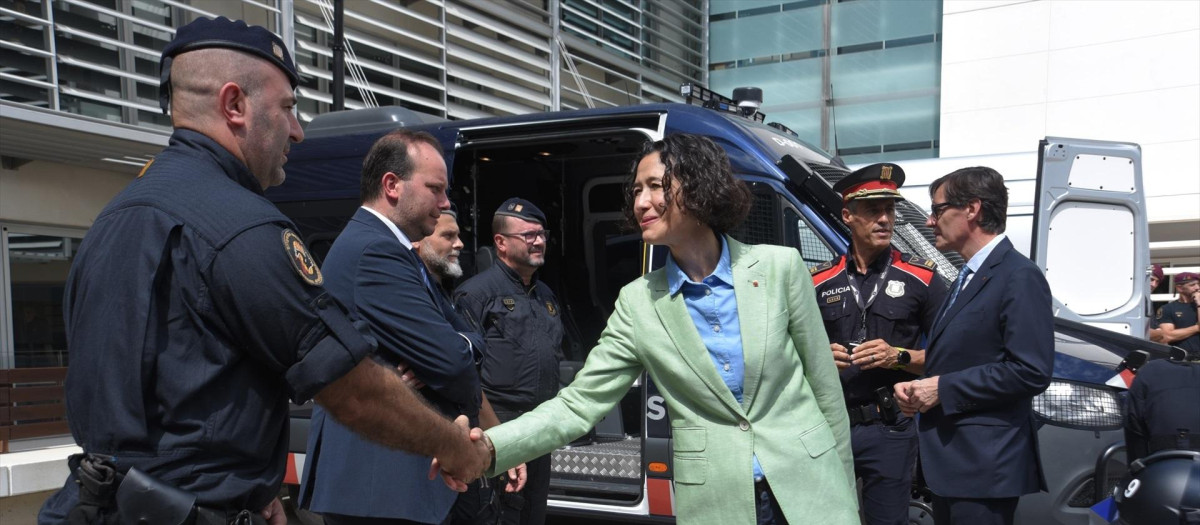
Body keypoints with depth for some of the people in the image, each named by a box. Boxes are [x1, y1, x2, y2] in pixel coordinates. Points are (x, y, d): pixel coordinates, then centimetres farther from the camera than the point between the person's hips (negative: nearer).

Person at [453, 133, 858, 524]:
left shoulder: (780, 267, -5)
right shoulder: (638, 302, -2)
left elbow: (825, 386, 2)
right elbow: (578, 404, -5)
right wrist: (490, 448, -20)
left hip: (807, 488, -1)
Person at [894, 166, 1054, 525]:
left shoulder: (1019, 277, -13)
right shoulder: (966, 279, 18)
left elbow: (1031, 372, -21)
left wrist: (943, 389, -17)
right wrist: (917, 387, 4)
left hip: (985, 468, -9)